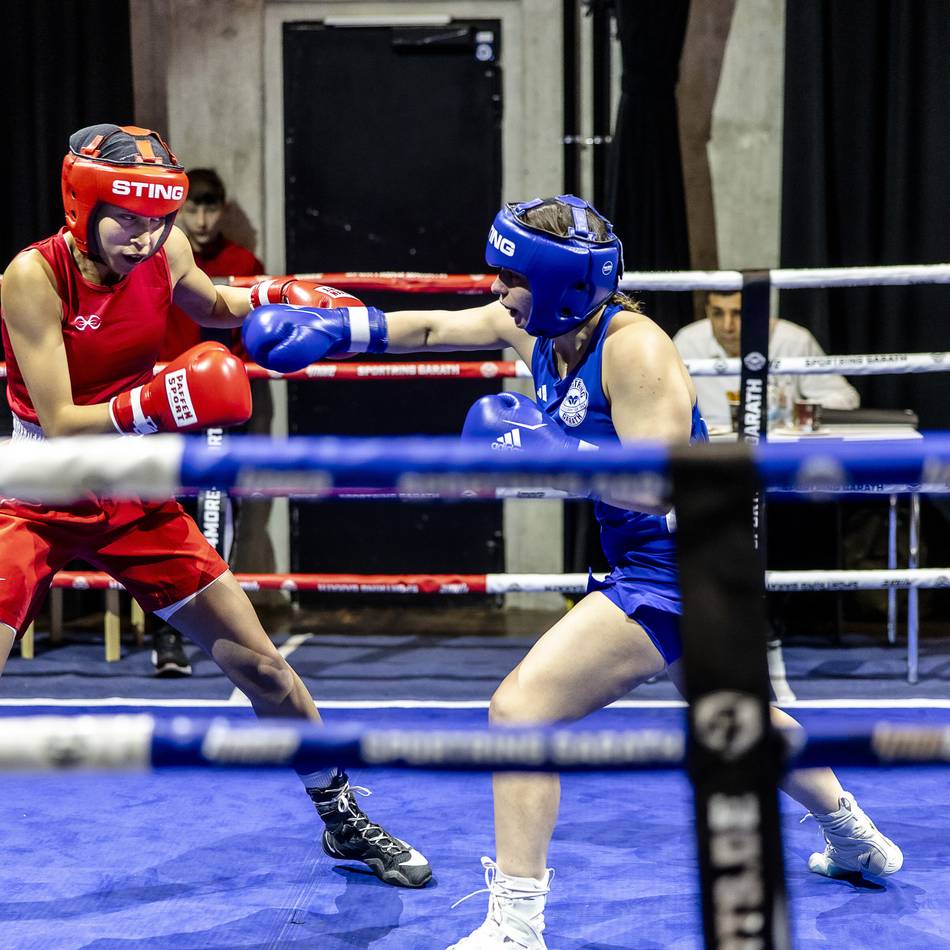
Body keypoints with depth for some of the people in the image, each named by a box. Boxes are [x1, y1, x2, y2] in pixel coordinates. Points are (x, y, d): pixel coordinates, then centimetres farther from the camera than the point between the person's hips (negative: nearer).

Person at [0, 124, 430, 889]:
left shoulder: (163, 251, -9)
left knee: (259, 663, 5)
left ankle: (344, 820, 24)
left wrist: (279, 300, -4)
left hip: (132, 496, 4)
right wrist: (152, 404, -42)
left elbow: (214, 307, 15)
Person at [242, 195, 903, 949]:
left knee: (520, 708, -16)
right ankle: (854, 836, 51)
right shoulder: (532, 328, 1)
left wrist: (554, 450, -33)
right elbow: (434, 328, 11)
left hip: (675, 571, -10)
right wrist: (335, 329, 0)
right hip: (680, 568, 10)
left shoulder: (634, 348, -23)